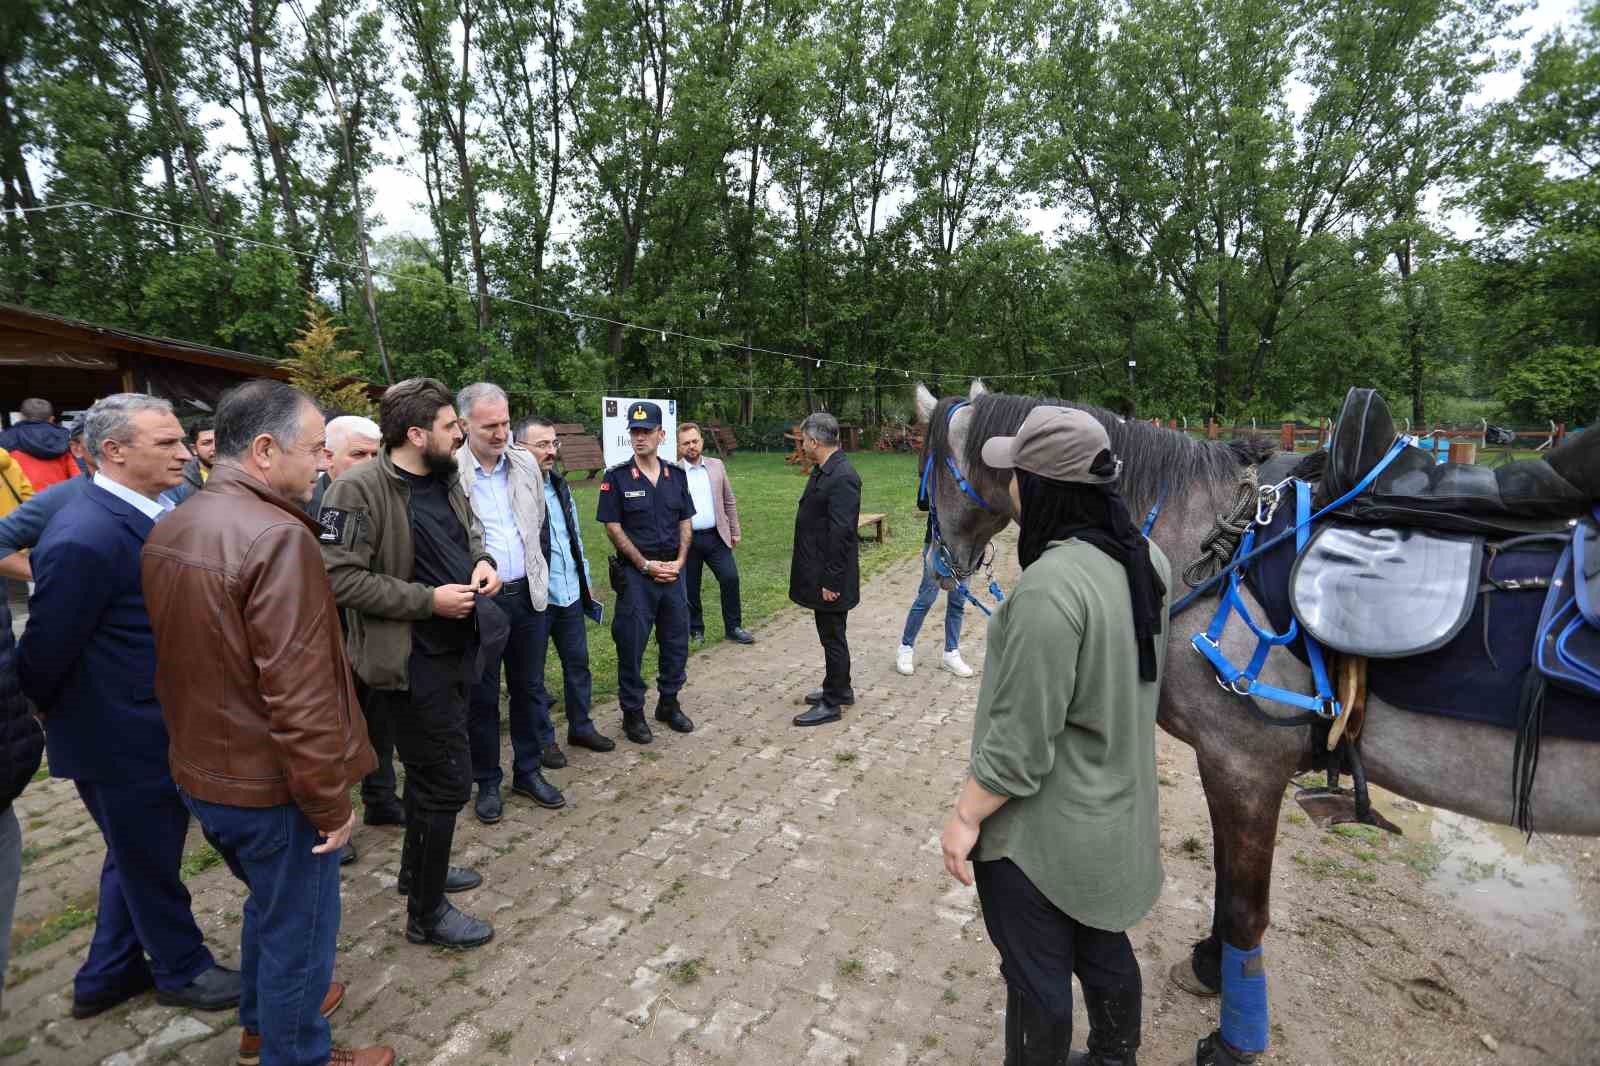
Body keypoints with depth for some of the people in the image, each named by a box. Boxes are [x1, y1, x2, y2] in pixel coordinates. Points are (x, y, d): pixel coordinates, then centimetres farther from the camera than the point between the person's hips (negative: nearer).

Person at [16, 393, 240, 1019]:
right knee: (150, 865, 14)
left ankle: (107, 977, 45)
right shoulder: (85, 537, -27)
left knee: (135, 857, 25)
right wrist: (53, 717, -4)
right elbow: (46, 650, -20)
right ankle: (183, 971, 36)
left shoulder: (145, 514, 1)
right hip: (123, 740, -8)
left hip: (152, 730, 8)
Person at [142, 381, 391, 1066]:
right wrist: (330, 803, -17)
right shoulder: (277, 537, -27)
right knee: (298, 929, 13)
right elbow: (299, 695, -28)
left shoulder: (168, 530, 3)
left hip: (199, 772, 9)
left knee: (270, 902, 30)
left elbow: (187, 659, 12)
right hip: (270, 787, -9)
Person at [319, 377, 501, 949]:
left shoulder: (446, 479, 5)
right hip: (412, 659, -9)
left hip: (453, 649, 9)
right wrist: (428, 600, -23)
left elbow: (470, 529, 22)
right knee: (448, 780, 0)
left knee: (431, 769, 24)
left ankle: (420, 869, 46)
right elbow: (339, 577, -23)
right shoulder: (360, 488, -20)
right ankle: (427, 913, 20)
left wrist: (481, 559, 0)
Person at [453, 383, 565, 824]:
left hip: (527, 593, 4)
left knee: (529, 687, 15)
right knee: (482, 696, 11)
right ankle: (487, 783, 28)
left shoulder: (525, 462, 3)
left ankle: (528, 771, 32)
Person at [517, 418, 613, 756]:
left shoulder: (560, 486, 9)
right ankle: (542, 738, 26)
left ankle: (581, 727, 32)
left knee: (578, 662, 16)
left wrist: (587, 581, 17)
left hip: (571, 595, 7)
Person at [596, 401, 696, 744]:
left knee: (676, 641, 12)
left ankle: (669, 703, 30)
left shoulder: (676, 474, 6)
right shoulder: (617, 477, -6)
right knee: (631, 644, 3)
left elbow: (685, 522, 10)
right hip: (635, 574, -4)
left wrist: (678, 562, -3)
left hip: (673, 571, 4)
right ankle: (632, 713, 19)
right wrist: (646, 565, -11)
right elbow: (613, 528, -8)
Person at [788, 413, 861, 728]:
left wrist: (831, 581, -21)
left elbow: (841, 534, -24)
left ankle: (832, 703, 17)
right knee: (831, 634, 20)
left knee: (832, 636, 4)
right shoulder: (822, 471, 9)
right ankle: (839, 689, 36)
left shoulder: (842, 478, -22)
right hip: (819, 571, 9)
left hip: (830, 576, -9)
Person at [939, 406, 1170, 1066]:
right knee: (1105, 951, 28)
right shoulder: (1147, 559, -5)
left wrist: (966, 817, -15)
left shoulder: (1049, 586, -32)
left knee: (1036, 976, 16)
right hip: (1118, 814, 8)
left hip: (1041, 831, -8)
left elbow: (1020, 739, -26)